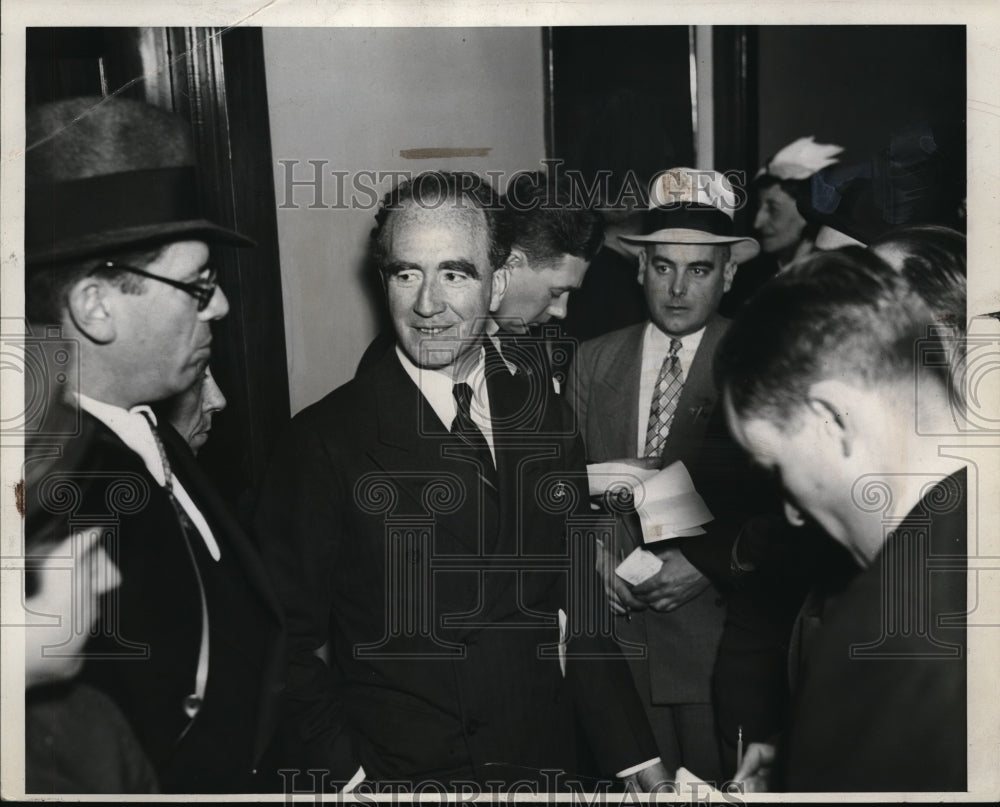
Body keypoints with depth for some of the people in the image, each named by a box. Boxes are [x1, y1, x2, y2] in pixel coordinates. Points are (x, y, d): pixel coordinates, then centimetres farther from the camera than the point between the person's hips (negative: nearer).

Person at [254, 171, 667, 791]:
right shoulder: (326, 439, -13)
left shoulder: (544, 415, 0)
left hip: (548, 765, 4)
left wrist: (638, 761, 3)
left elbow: (578, 609, 4)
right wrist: (347, 775, -17)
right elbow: (289, 642, -9)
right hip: (398, 776, -3)